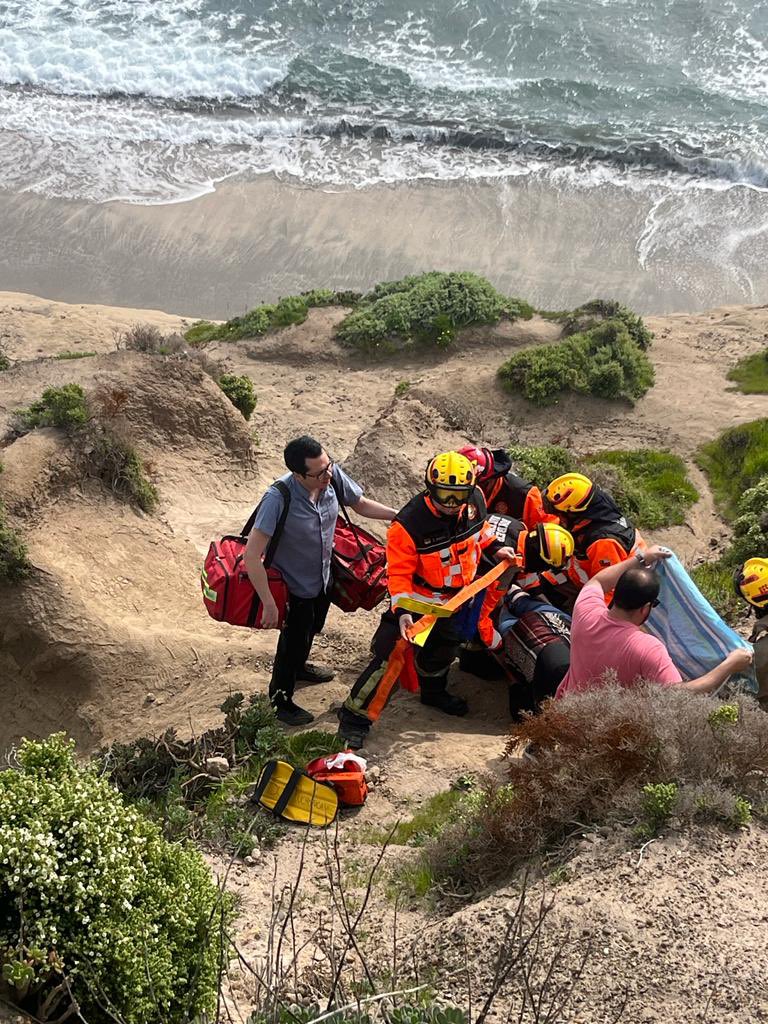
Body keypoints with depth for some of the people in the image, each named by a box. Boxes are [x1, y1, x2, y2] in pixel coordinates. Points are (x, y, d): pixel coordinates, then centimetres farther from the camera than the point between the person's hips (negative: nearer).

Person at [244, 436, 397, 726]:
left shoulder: (332, 475, -23)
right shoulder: (278, 499, -39)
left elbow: (361, 505, -3)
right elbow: (252, 555, -36)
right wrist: (269, 604, -33)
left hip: (323, 577, 6)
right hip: (293, 586, -6)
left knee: (312, 629, 32)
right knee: (293, 641, 14)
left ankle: (299, 667, 62)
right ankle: (280, 700, 40)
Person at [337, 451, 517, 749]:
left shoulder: (474, 499, -15)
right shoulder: (409, 523, -33)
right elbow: (399, 572, -26)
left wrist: (494, 547, 4)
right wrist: (401, 610, -36)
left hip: (454, 597, 6)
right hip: (418, 600, -6)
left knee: (443, 647, 26)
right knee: (389, 654, -12)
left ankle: (433, 691, 55)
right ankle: (355, 716, 0)